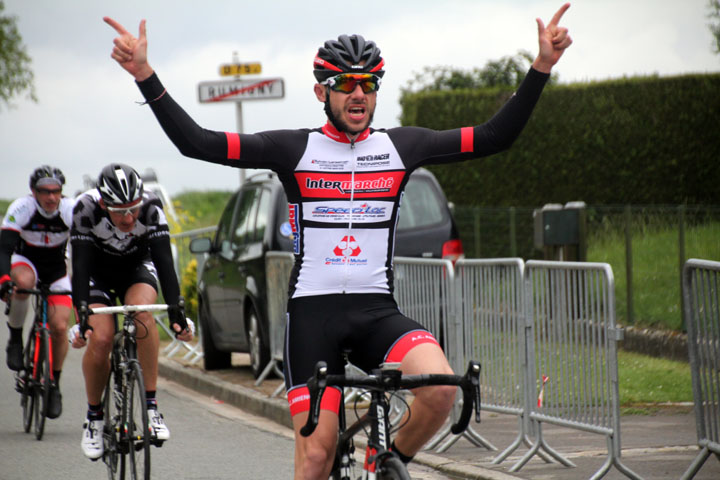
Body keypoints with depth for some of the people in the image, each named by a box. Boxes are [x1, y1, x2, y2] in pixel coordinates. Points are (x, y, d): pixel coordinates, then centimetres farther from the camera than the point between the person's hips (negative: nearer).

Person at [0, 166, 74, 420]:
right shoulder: (21, 208, -27)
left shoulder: (72, 211, -23)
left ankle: (55, 384, 9)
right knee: (22, 282, -39)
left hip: (56, 268, 2)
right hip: (25, 260, -1)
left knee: (59, 327, -13)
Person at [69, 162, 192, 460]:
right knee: (99, 340, -22)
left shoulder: (151, 209, -31)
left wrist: (176, 314, -42)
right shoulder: (86, 209, -33)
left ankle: (152, 405, -24)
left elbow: (164, 262, -33)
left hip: (137, 268, 0)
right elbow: (80, 266, -33)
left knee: (141, 312, -32)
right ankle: (94, 417, 2)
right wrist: (82, 318, -42)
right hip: (98, 273, 0)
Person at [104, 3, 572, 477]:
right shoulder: (295, 149, 1)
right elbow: (196, 142, -6)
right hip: (314, 312, -2)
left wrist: (542, 66, -2)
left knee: (441, 390, -26)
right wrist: (145, 75, -17)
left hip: (377, 311, 2)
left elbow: (495, 136, 6)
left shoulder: (400, 146, 8)